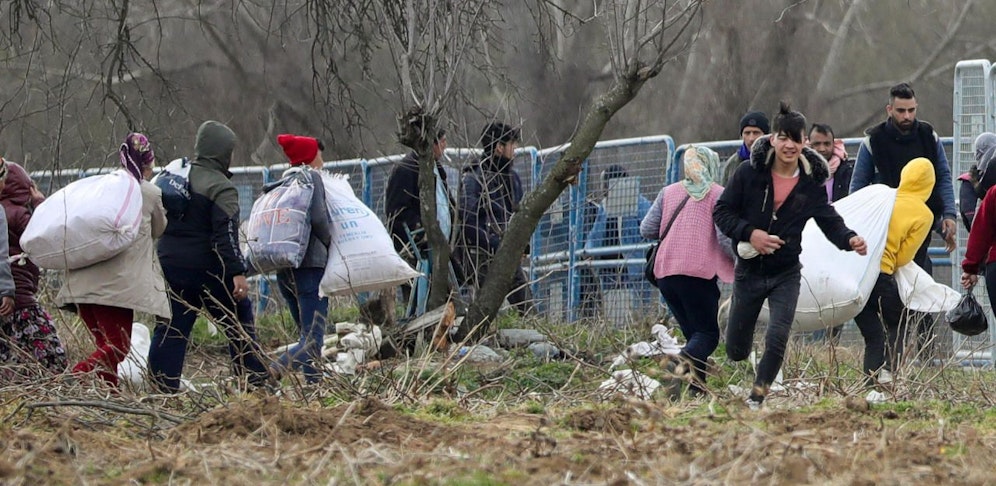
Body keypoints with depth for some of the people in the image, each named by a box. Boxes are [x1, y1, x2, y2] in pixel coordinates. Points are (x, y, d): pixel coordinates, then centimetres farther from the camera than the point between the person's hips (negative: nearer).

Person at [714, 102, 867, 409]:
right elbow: (721, 212, -5)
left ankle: (756, 400, 4)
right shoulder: (749, 174, -9)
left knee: (777, 340, -16)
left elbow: (829, 221, 0)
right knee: (736, 351, 8)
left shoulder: (812, 183, -4)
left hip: (785, 274, 0)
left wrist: (849, 239, -22)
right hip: (749, 271, 0)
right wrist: (749, 233, -21)